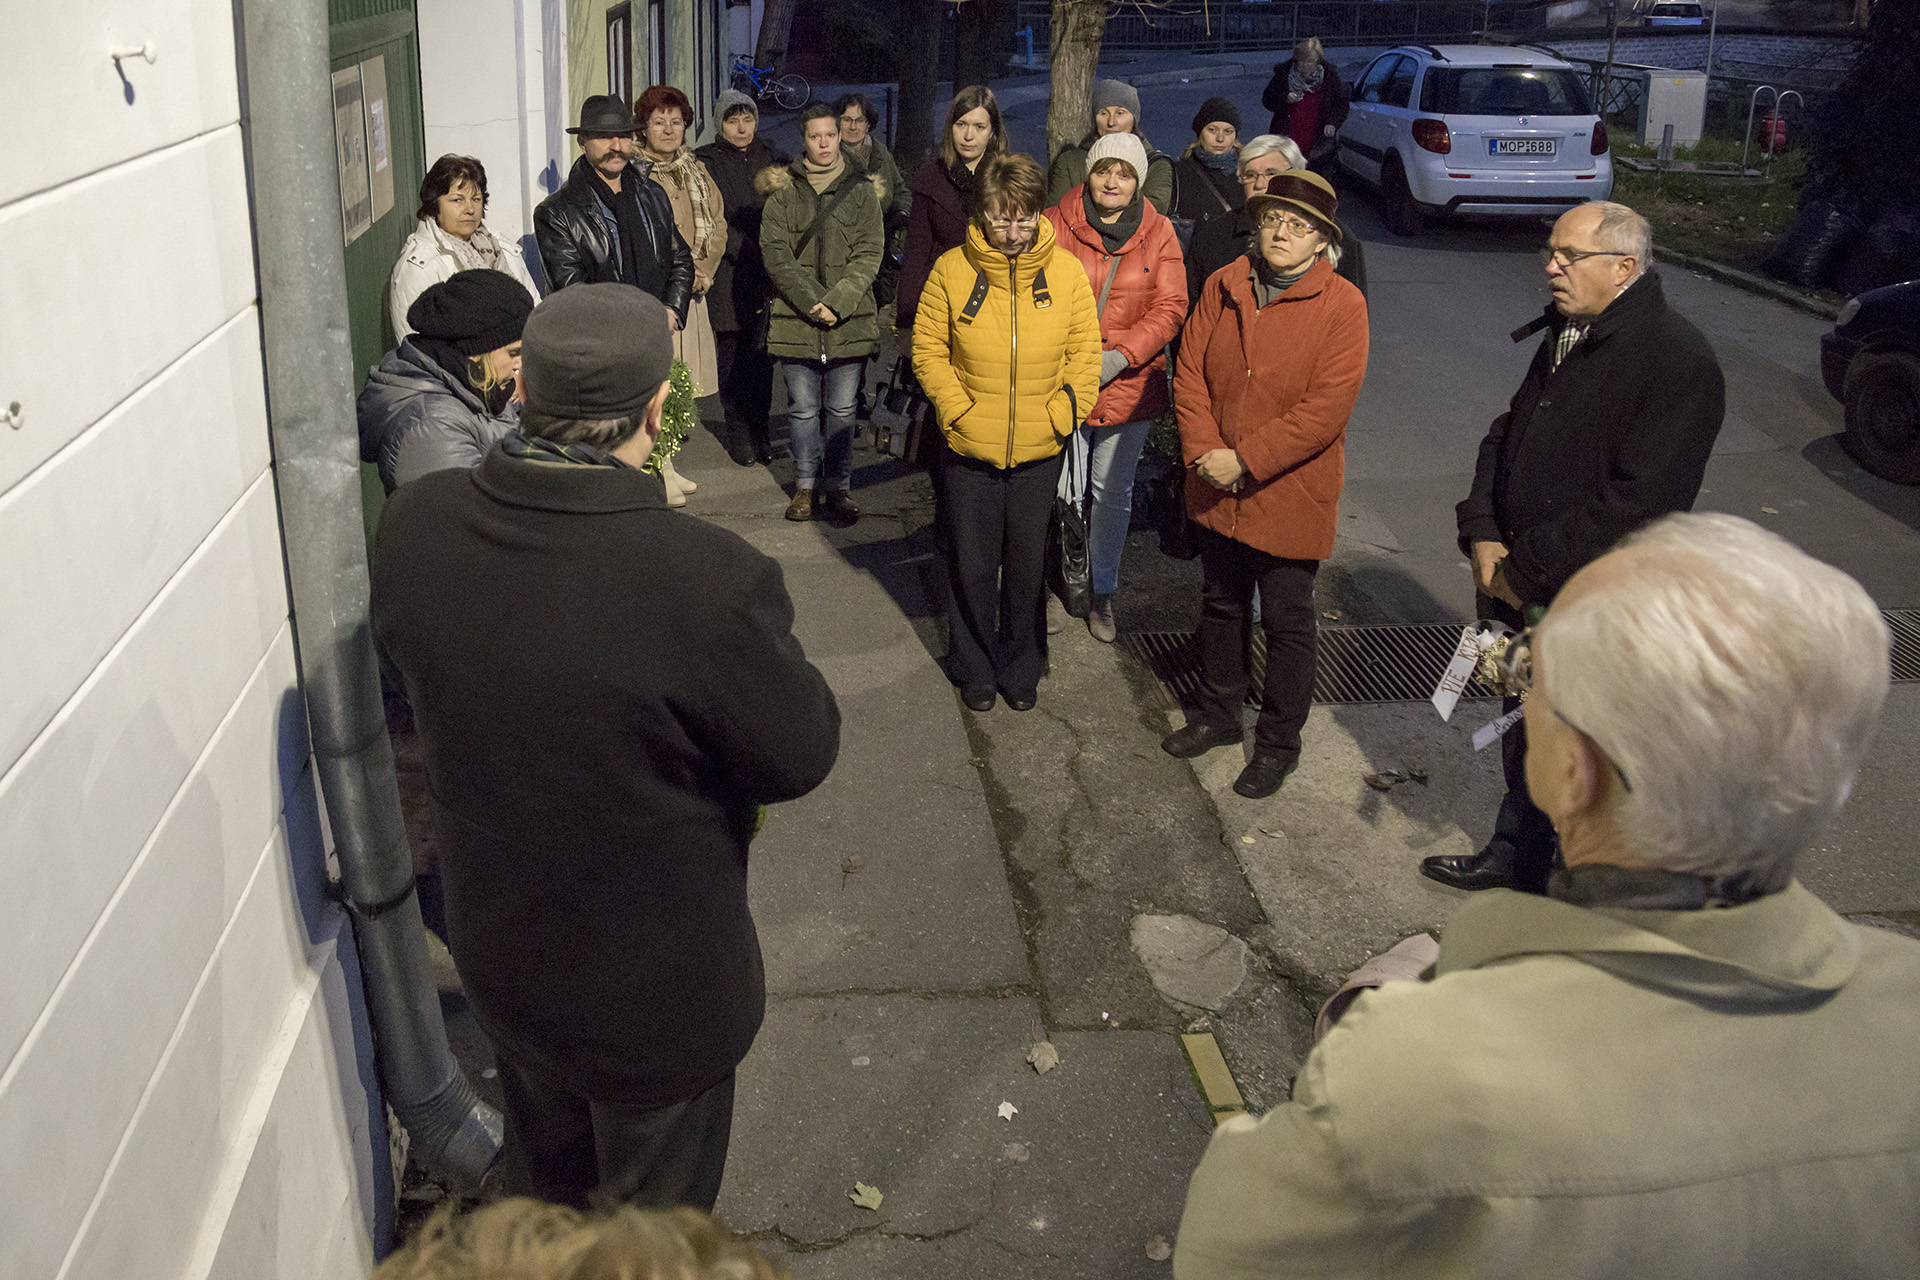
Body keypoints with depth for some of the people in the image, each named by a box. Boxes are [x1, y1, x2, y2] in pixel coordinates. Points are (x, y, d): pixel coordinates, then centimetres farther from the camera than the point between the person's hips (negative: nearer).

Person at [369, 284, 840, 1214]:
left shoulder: (414, 524, -19)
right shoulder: (707, 579, -37)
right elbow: (801, 756, -21)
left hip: (495, 950, 6)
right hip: (654, 987, -5)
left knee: (552, 1177, 35)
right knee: (654, 1213, 25)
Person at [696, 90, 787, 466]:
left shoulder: (773, 157, 13)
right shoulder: (706, 162, 2)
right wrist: (747, 252, -14)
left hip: (768, 271, 2)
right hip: (729, 276, -2)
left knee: (763, 355, 3)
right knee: (733, 356, 1)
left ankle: (760, 429, 13)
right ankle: (738, 432, 11)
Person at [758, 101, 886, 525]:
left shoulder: (862, 189, 6)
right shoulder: (782, 190, 5)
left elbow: (869, 254, -1)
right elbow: (776, 253, -2)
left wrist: (838, 302, -14)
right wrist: (812, 303, -13)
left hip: (850, 318, 0)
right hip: (796, 317, 0)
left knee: (841, 409, 5)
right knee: (802, 407, 6)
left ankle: (838, 488, 14)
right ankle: (806, 486, 18)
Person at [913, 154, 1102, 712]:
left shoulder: (1067, 272, -4)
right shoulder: (952, 269, -7)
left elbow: (1085, 356, 3)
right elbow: (928, 350, 0)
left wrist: (1059, 415, -7)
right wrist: (959, 410, -9)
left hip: (1038, 453, 1)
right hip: (969, 451, -1)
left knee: (1027, 566, 13)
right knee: (972, 567, 10)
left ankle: (1020, 667, 33)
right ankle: (975, 668, 31)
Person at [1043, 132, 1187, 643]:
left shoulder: (1159, 233, 0)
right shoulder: (1055, 224, -3)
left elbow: (1170, 307, -4)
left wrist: (1119, 355, -17)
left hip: (1128, 384, 1)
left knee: (1112, 492, 14)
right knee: (1058, 491, 4)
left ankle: (1102, 591, 30)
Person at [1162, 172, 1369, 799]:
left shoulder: (1343, 306, -14)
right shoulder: (1222, 287, 1)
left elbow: (1325, 409, -20)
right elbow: (1190, 373, 1)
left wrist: (1245, 460, -22)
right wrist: (1204, 452, -13)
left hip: (1289, 495, -5)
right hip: (1217, 490, 5)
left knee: (1288, 623, 8)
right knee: (1221, 606, 20)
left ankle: (1278, 742, 25)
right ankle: (1219, 713, 41)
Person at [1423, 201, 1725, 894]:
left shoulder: (1679, 361, -19)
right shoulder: (1566, 334, 9)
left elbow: (1637, 504, -25)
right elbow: (1506, 434, 13)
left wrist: (1526, 572, -20)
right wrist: (1483, 537, -3)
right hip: (1523, 598, 8)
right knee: (1526, 735, 23)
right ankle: (1516, 856, 42)